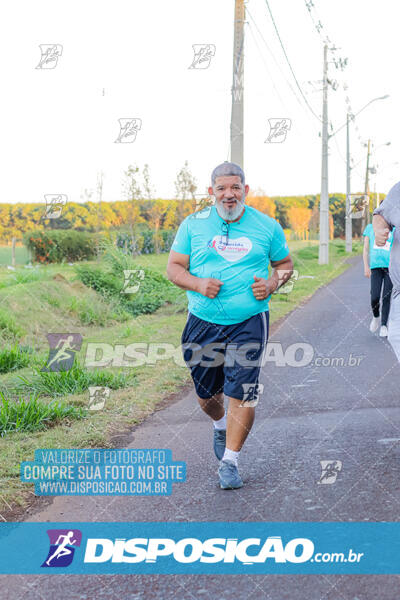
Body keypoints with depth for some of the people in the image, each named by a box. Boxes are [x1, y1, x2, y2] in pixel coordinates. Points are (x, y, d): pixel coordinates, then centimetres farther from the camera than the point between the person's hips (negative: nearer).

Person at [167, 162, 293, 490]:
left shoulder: (267, 226, 3)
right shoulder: (194, 224, 3)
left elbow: (285, 263, 14)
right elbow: (174, 268, 4)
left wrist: (272, 283, -7)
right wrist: (198, 284, -15)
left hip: (249, 323, -1)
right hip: (203, 322, 2)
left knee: (242, 393, -10)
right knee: (207, 393, 14)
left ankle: (229, 462, 3)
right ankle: (221, 425, 48)